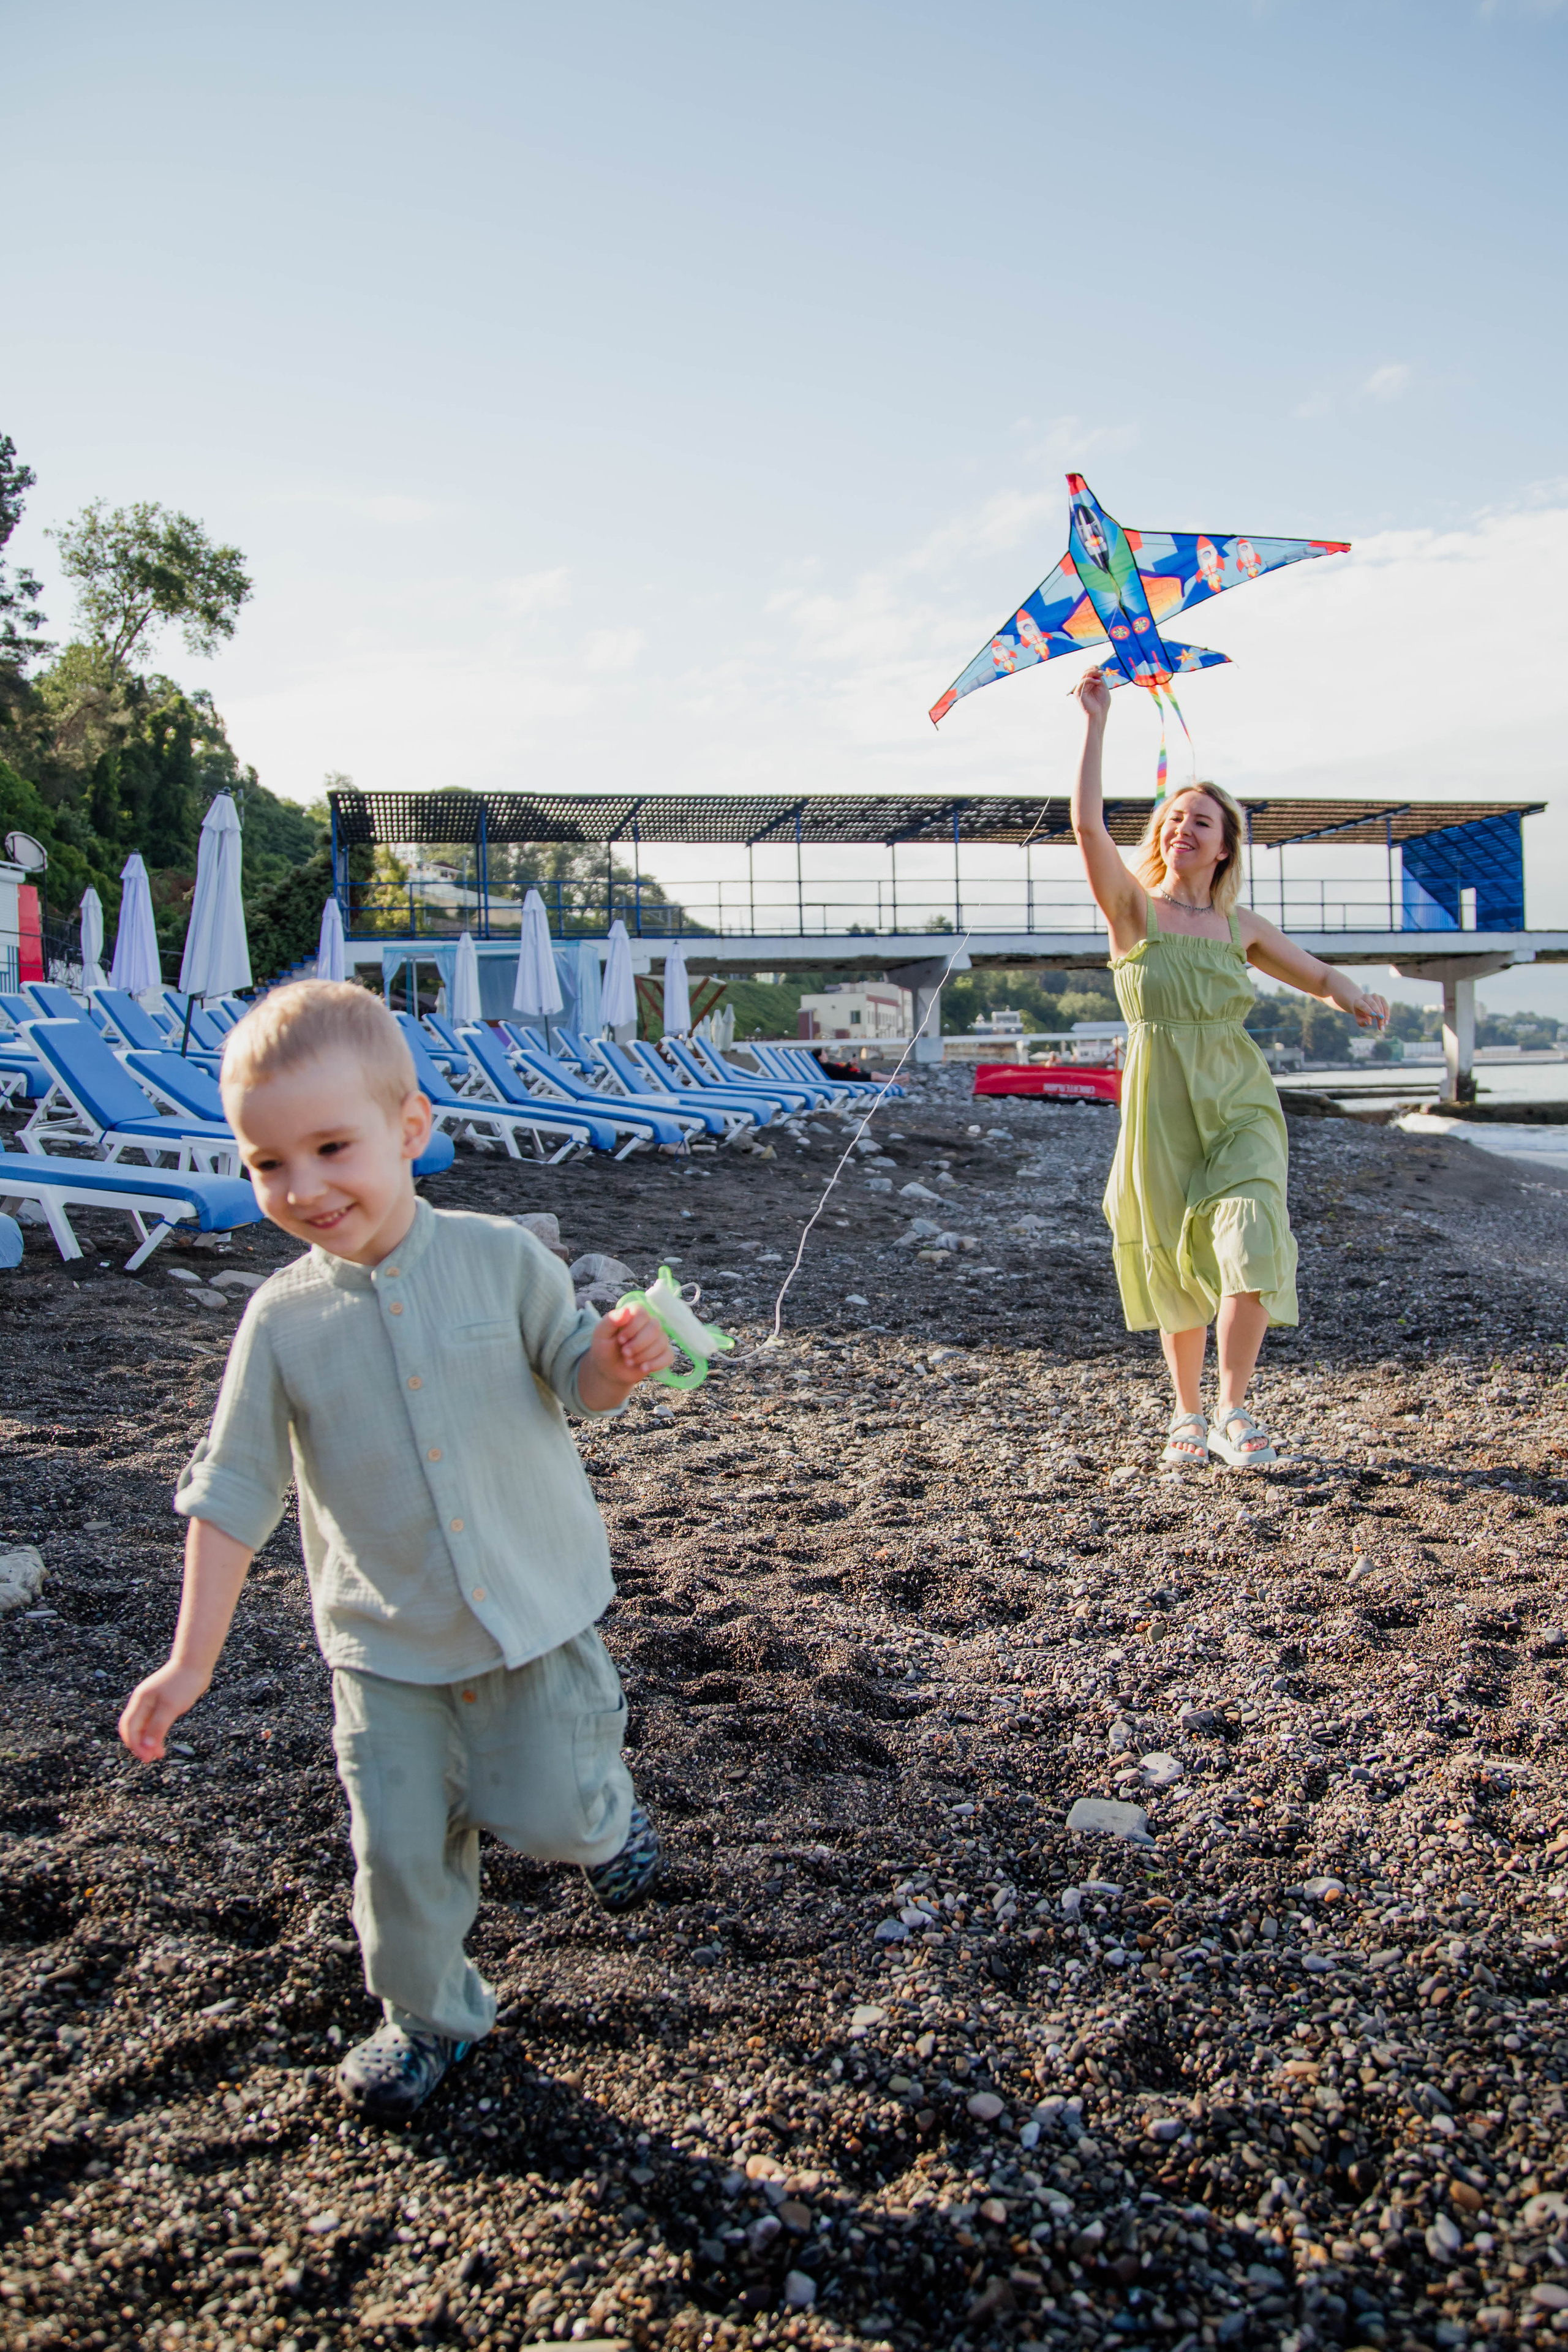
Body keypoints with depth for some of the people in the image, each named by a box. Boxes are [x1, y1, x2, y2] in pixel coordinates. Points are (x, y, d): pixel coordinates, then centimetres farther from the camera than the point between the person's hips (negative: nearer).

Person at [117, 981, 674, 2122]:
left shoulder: (500, 1257, -13)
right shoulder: (282, 1322, -9)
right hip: (389, 1644, 2)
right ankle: (427, 2012, 36)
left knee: (549, 1813, 4)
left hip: (537, 1609, -1)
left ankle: (605, 1797, 40)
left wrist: (623, 1356, -25)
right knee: (400, 1850, 8)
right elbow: (233, 1495, -3)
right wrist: (192, 1661, -4)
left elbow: (577, 1376, -1)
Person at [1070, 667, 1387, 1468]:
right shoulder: (1134, 910, 1)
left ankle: (1232, 1410, -3)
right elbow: (1087, 823, -13)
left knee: (1250, 1243, -17)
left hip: (1239, 1101, 2)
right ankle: (1187, 1413, 22)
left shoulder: (1242, 926, 10)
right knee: (1177, 1264, 5)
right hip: (1160, 1104, -1)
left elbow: (1320, 975, 19)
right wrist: (1097, 721, -14)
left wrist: (1354, 998, -4)